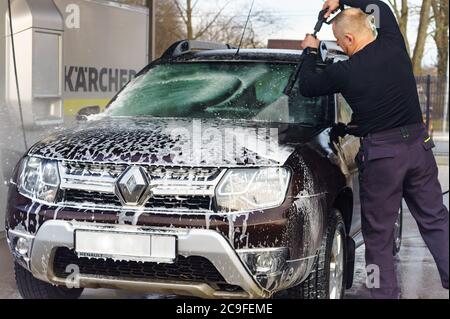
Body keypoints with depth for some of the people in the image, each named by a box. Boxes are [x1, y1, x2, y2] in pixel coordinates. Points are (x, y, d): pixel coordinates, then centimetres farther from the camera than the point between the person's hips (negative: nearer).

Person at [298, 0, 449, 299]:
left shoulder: (344, 72, -12)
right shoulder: (393, 46, -1)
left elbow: (307, 87, 6)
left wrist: (310, 52, 20)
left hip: (381, 154, -4)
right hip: (419, 147, 5)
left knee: (378, 234, 6)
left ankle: (386, 292, 9)